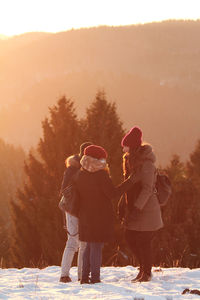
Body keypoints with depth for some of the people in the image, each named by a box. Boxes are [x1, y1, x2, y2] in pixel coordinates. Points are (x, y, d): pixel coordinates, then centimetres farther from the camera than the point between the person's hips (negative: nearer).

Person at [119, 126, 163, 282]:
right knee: (130, 238, 10)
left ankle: (147, 273, 9)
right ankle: (143, 268, 24)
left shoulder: (146, 163, -16)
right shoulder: (131, 160, 11)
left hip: (146, 209, -9)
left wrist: (137, 208, -24)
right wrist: (122, 205, 13)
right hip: (134, 207, 9)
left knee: (143, 242, -4)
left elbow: (147, 189, -20)